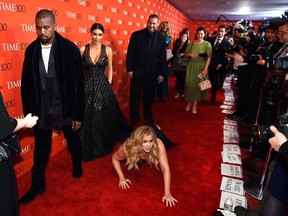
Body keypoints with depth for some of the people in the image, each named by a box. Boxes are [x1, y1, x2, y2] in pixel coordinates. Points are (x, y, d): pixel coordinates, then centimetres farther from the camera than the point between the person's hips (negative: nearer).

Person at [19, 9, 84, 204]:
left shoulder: (70, 48, -13)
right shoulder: (31, 50, -3)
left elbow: (78, 84, -11)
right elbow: (26, 84, 3)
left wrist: (78, 114, -10)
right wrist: (28, 112, 5)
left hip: (66, 109, -2)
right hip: (41, 110, 3)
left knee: (73, 142, 20)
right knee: (41, 149, 17)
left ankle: (77, 164, 51)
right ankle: (38, 185, 37)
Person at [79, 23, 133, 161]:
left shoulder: (107, 50, 1)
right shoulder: (83, 49, -2)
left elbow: (110, 68, 8)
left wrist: (108, 85, 4)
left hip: (102, 87, 1)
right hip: (86, 87, 0)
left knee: (104, 117, 7)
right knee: (87, 119, 5)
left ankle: (104, 145, 31)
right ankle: (89, 148, 24)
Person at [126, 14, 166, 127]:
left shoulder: (161, 38, 2)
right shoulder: (136, 35, -2)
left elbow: (163, 57, 2)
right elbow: (130, 53, -3)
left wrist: (161, 73, -1)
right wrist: (129, 69, -8)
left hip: (152, 71, 1)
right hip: (137, 70, -1)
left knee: (149, 94, 12)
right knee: (135, 94, 6)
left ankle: (148, 114, 32)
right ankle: (134, 116, 22)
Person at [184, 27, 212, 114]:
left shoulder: (207, 44, -8)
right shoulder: (191, 43, 1)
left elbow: (209, 57, -10)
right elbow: (185, 53, 9)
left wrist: (205, 69, -17)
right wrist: (190, 54, -14)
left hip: (201, 67, -2)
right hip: (191, 66, 2)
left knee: (198, 85, 7)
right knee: (190, 84, 7)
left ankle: (194, 105, 16)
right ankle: (189, 103, 23)